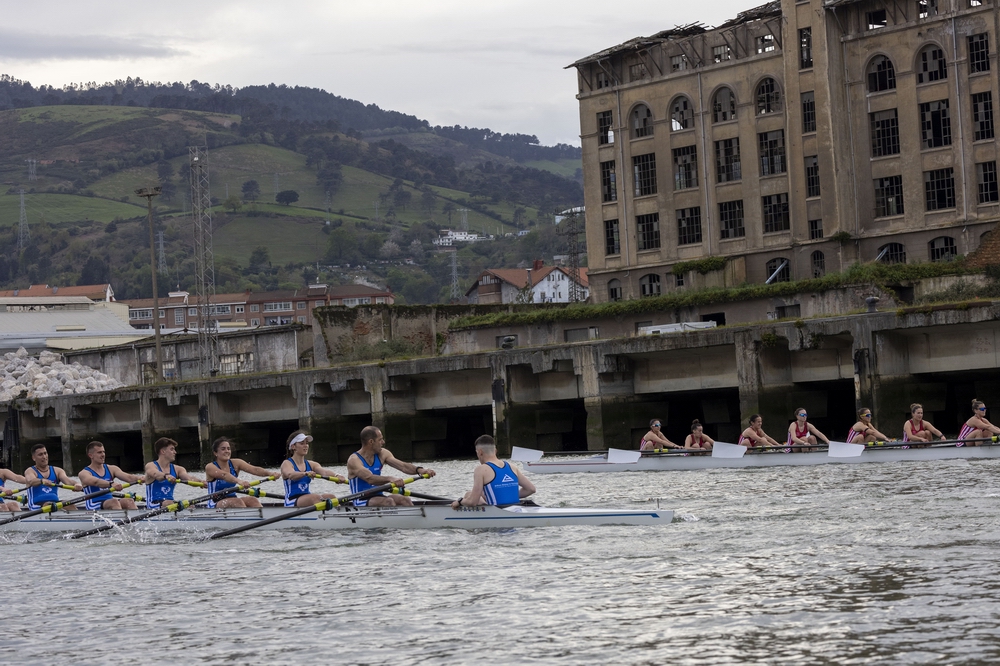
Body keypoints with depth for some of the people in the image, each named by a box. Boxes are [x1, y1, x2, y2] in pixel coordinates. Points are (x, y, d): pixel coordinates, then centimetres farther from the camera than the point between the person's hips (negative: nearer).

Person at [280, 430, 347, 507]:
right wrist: (306, 474, -48)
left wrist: (336, 476, -30)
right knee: (316, 497, -32)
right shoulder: (287, 464, -2)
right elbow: (291, 475, -26)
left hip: (307, 500, 6)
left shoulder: (310, 465, 15)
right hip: (292, 503, -6)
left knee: (330, 496, -21)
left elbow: (324, 471, -7)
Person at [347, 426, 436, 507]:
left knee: (404, 500, -19)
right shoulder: (354, 460, -13)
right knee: (388, 501, -31)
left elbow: (402, 466, -4)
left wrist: (419, 470, -24)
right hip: (361, 503, -6)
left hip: (377, 497, 6)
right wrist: (390, 479, -46)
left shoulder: (382, 454, 8)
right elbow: (370, 478, -30)